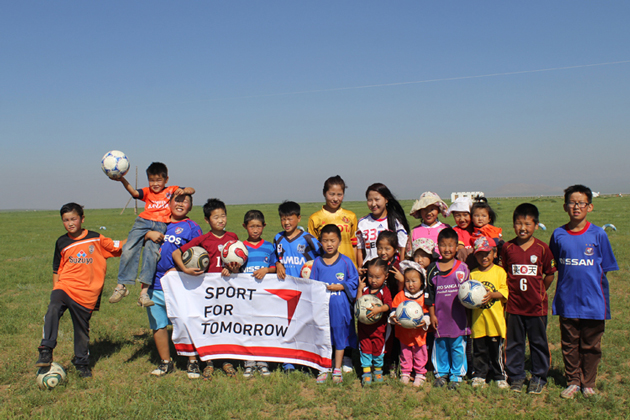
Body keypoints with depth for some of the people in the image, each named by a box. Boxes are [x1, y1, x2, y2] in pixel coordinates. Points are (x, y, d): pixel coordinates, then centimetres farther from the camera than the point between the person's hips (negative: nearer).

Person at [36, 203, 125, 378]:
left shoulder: (96, 239, 4)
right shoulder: (62, 242, 9)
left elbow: (118, 246, 10)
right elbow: (57, 270, 17)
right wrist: (55, 288, 11)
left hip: (86, 292, -1)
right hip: (64, 286, 1)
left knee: (82, 328, 7)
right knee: (53, 309, -31)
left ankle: (82, 363, 29)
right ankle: (46, 352, -29)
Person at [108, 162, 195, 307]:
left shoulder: (171, 190, 21)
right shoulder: (147, 192, 23)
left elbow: (191, 190, 16)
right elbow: (134, 193, 3)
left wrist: (184, 191, -7)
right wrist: (123, 181, -13)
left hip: (160, 225, -2)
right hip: (143, 222, 2)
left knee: (151, 251, -21)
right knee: (129, 250, -15)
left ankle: (144, 291, -23)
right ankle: (121, 286, -7)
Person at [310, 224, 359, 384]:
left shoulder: (346, 261, -2)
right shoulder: (317, 262, 4)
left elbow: (354, 281, -1)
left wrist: (340, 287, -13)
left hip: (340, 307, -2)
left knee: (340, 337, 8)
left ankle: (337, 370, 21)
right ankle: (323, 369, 22)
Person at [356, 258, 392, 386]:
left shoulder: (384, 291, -7)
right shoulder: (364, 289, 1)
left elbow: (388, 305, -21)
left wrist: (378, 309, -38)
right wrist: (359, 289, -10)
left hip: (379, 326, -2)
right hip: (363, 325, 2)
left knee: (378, 348, 9)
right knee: (365, 348, 3)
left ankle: (378, 370, 32)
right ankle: (366, 373, 12)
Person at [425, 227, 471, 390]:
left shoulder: (462, 268, -1)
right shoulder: (433, 269, 2)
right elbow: (429, 294, 5)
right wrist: (432, 314, 3)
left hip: (458, 316, -1)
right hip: (440, 315, 2)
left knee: (457, 346, 6)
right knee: (440, 346, 11)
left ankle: (456, 376, 20)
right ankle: (441, 373, 27)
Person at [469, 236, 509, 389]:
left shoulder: (499, 271, 1)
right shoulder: (473, 274, 8)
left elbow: (504, 292, -5)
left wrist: (492, 295, -21)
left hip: (495, 319, -2)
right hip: (478, 320, 2)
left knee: (496, 350, 3)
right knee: (479, 350, 8)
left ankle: (500, 376, 17)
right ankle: (479, 375, 20)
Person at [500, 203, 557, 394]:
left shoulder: (542, 248, -5)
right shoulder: (508, 247, -2)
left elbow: (549, 275, 4)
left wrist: (538, 292, 3)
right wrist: (510, 291, 1)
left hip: (537, 306, -1)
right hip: (514, 305, 1)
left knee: (538, 343, 10)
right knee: (514, 343, 10)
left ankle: (538, 378, 24)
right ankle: (516, 377, 24)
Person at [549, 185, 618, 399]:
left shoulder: (598, 234, -5)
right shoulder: (559, 235, -1)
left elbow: (605, 270, 1)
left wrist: (604, 303, 0)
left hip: (593, 302, -1)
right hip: (567, 301, 1)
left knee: (591, 346, 10)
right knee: (569, 345, 10)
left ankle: (589, 383, 26)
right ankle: (573, 382, 26)